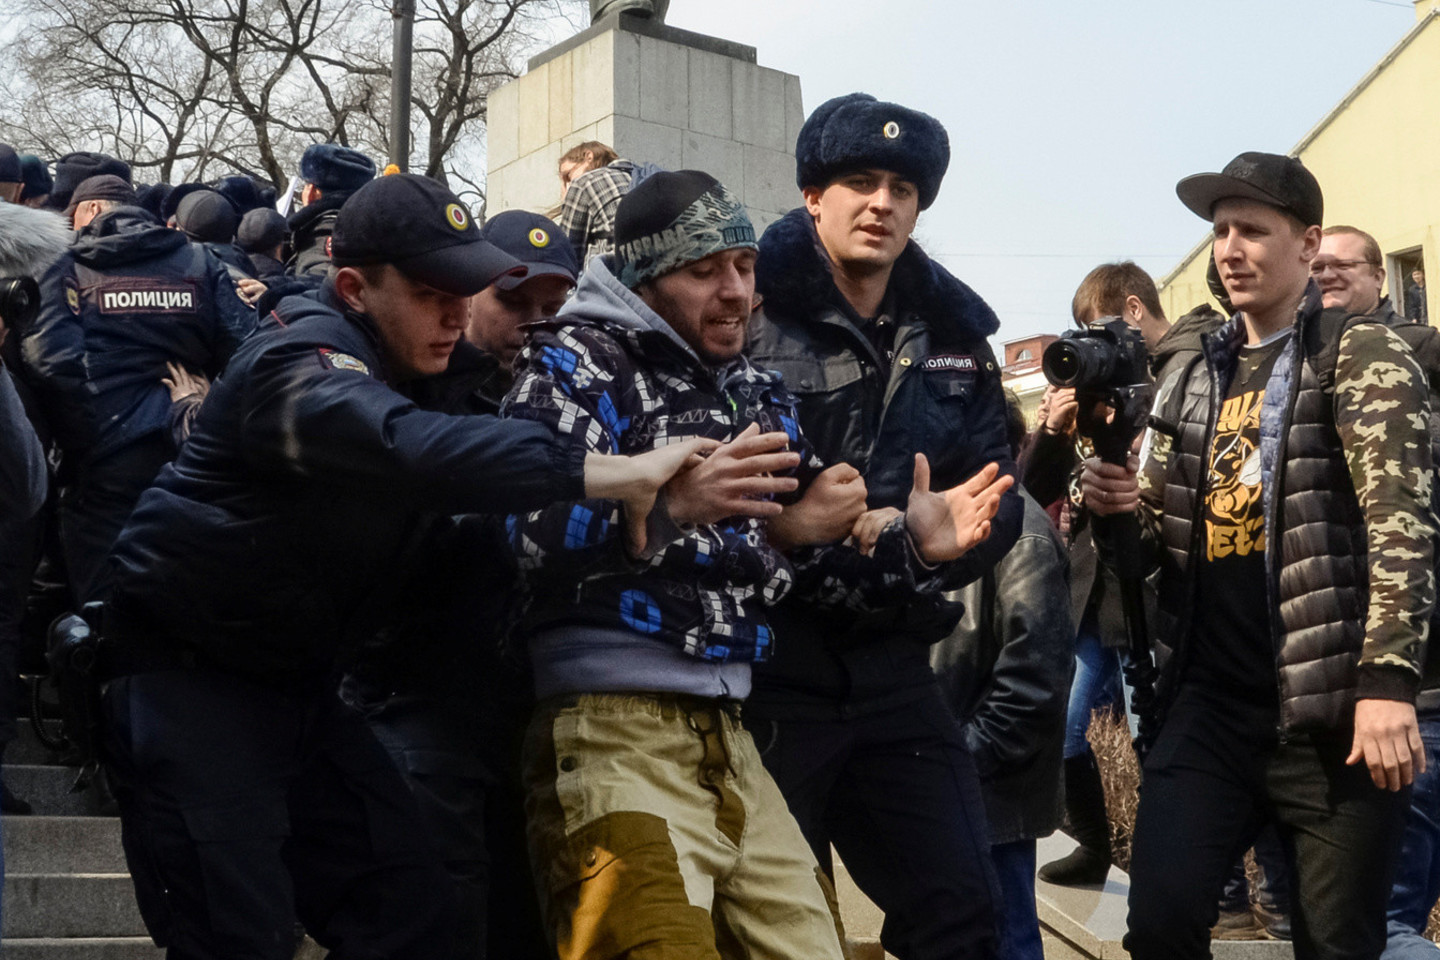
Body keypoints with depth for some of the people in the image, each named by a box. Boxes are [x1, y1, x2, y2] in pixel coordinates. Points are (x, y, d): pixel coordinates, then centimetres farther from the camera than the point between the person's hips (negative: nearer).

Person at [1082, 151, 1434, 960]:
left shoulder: (1362, 356, -4)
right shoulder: (1198, 379, 15)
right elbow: (1164, 533, 21)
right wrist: (1124, 504, -3)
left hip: (1331, 706, -5)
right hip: (1212, 701, 5)